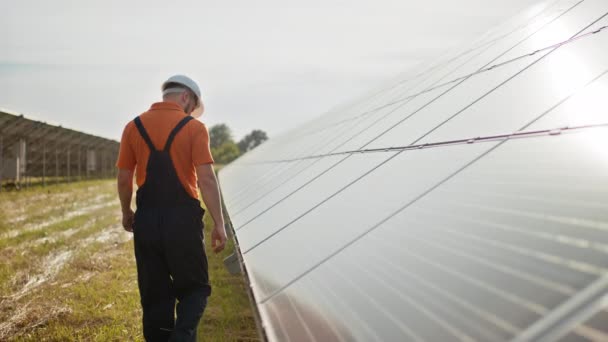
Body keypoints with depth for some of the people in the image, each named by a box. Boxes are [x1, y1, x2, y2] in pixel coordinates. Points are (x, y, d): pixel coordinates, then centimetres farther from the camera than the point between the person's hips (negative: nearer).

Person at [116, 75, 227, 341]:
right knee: (194, 288, 10)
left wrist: (126, 213, 21)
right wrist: (219, 224, -9)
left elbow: (124, 179, 6)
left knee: (155, 294, 13)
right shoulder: (194, 128, -4)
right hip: (183, 218, -3)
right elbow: (206, 179, -12)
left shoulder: (134, 127, 6)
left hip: (147, 219, 3)